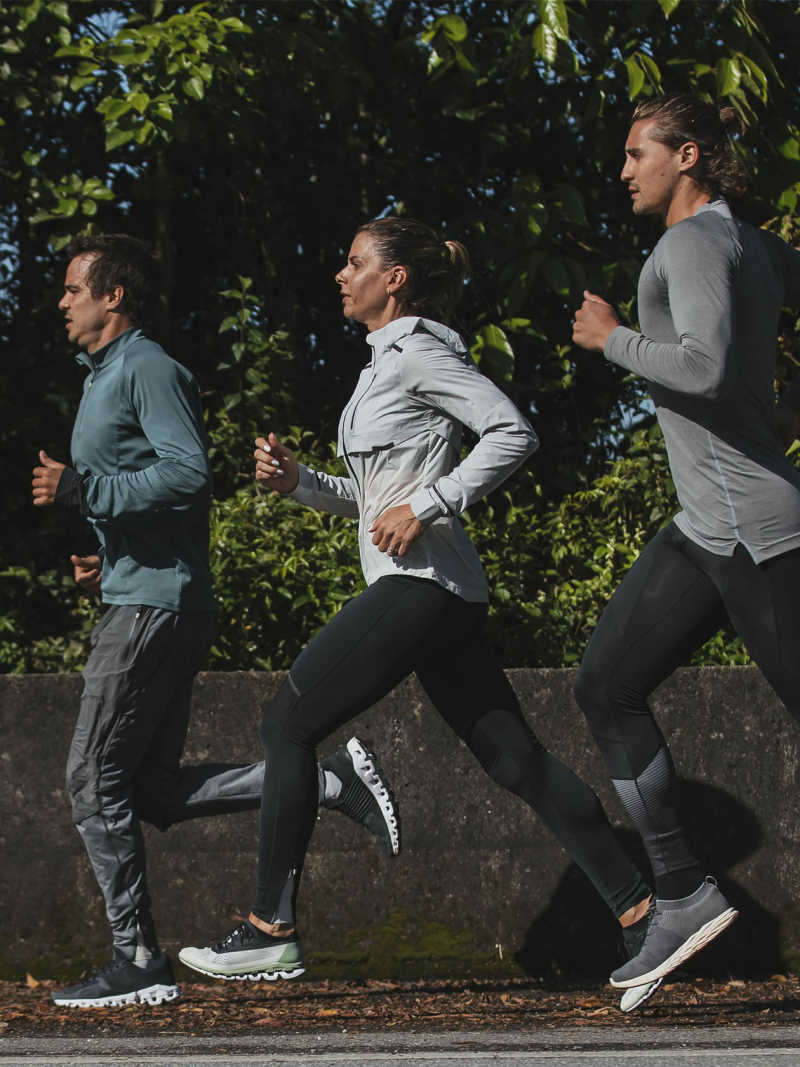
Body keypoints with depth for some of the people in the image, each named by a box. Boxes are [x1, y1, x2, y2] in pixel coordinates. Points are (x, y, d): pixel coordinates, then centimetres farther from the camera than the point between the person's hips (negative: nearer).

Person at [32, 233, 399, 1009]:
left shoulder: (147, 370, -9)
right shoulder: (105, 378, 23)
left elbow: (188, 474, -21)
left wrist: (83, 490, -22)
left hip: (154, 604, -10)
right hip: (144, 599, 10)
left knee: (97, 779, -7)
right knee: (154, 788, 6)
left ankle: (138, 960, -4)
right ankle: (332, 782, 2)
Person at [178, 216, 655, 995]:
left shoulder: (419, 351, -6)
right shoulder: (385, 362, 22)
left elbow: (512, 434, -16)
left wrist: (425, 506, -19)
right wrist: (295, 479, 11)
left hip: (421, 582, -10)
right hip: (441, 595, 10)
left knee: (287, 725, -6)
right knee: (512, 756, 5)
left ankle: (272, 929, -5)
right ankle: (638, 906, 1)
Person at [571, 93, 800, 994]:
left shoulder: (697, 242, -14)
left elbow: (706, 368, -27)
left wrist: (611, 340, -13)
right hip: (708, 524, 10)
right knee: (607, 685, 8)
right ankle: (681, 894, 7)